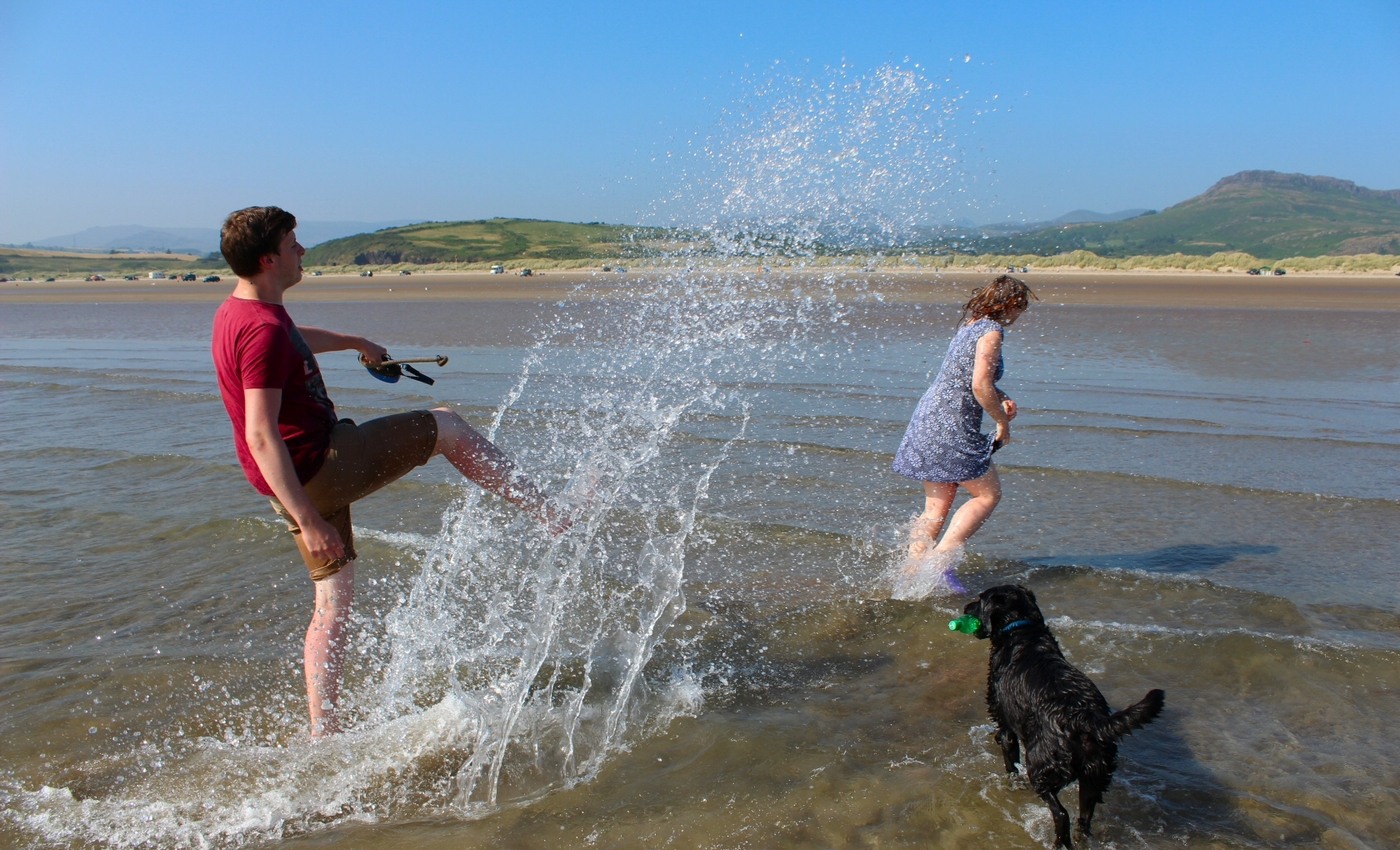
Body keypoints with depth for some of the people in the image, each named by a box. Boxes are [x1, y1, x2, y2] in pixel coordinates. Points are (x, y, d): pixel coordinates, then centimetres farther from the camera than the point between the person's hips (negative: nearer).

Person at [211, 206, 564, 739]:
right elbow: (261, 436, -27)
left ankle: (322, 734, 22)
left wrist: (357, 343, 48)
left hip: (301, 478, 10)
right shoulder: (263, 329, -22)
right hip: (316, 467, -10)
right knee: (447, 427, 1)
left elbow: (298, 338, 34)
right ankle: (553, 516, 8)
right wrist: (308, 519, -29)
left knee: (333, 601, 15)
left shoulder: (238, 312, 11)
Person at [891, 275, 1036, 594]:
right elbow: (980, 386, -22)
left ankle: (910, 573, 11)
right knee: (988, 494, 2)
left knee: (937, 506, 12)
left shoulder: (969, 325, 17)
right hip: (951, 427, -9)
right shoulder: (991, 330, -11)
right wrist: (1003, 422, -8)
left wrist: (1001, 398, 11)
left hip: (927, 419, 9)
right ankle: (941, 560, -5)